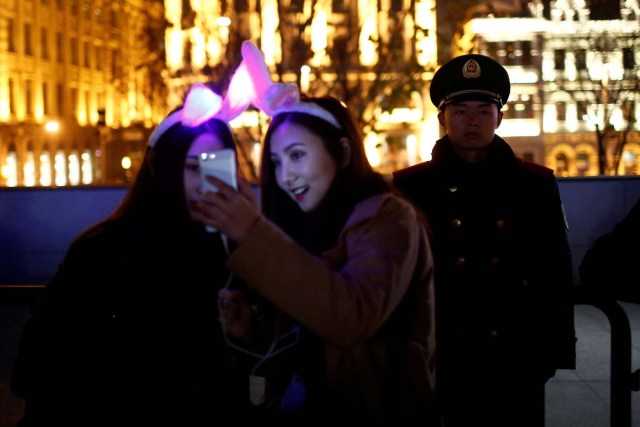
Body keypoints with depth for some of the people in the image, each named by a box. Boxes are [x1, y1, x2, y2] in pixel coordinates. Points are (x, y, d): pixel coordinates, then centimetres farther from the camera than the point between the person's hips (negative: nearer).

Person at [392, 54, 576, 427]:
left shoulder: (536, 185, 5)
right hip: (437, 361, -1)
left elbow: (556, 274, 7)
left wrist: (555, 350, 3)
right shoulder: (410, 187, 2)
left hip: (515, 363, 1)